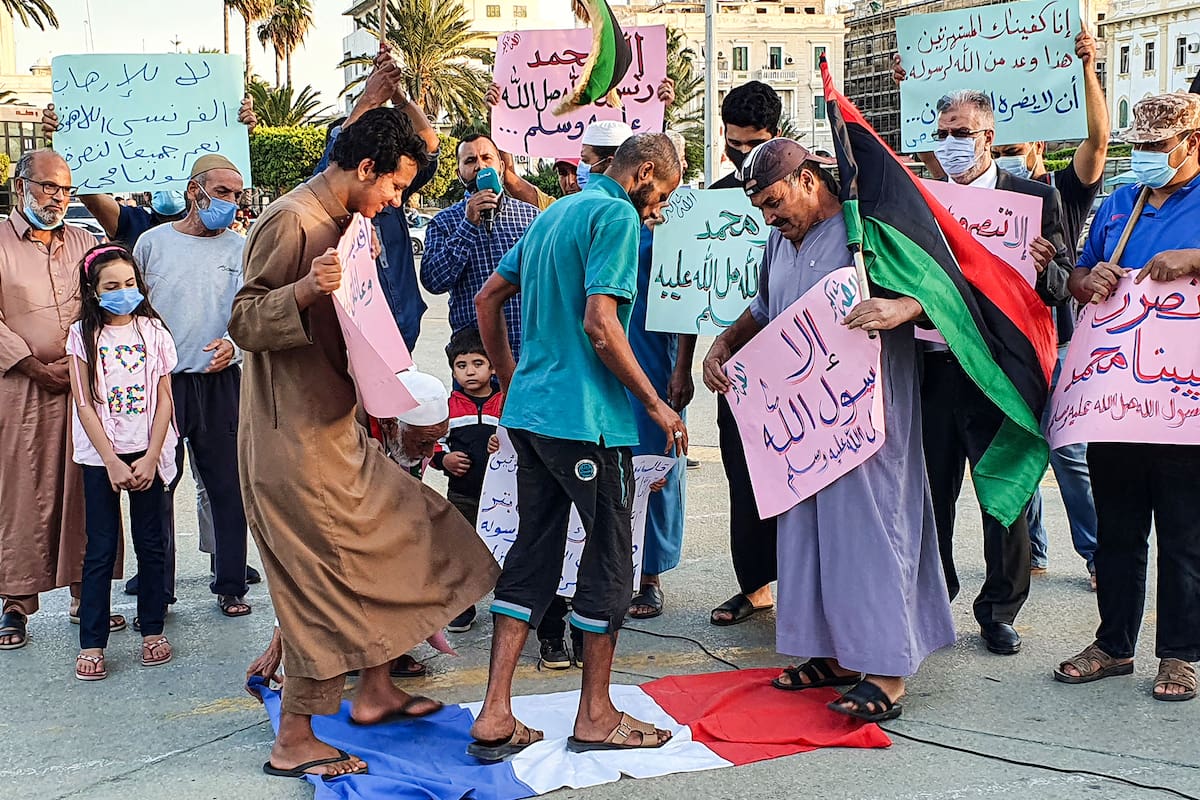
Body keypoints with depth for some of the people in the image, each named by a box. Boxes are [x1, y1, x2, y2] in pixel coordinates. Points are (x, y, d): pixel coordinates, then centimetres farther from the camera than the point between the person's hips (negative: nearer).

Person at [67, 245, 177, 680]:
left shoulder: (153, 330, 4)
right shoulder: (83, 335, 0)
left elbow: (164, 399, 1)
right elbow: (84, 404, -4)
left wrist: (151, 457, -8)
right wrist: (112, 461, -10)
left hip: (148, 453, 1)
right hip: (101, 455, -1)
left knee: (151, 544, 6)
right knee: (100, 550, 0)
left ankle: (152, 630, 18)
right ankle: (91, 643, 6)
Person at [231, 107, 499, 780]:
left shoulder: (340, 223, 15)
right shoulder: (292, 221, -16)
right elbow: (244, 323, -22)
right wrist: (305, 289, -35)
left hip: (333, 428, 10)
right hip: (295, 440, -10)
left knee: (392, 537, 16)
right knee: (330, 581, -5)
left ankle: (376, 691, 28)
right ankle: (294, 743, 7)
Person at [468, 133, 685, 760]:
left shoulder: (554, 213, 18)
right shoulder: (617, 216, -11)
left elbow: (488, 298, 21)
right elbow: (600, 324, -21)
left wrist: (513, 381, 26)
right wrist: (657, 405, -13)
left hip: (528, 410, 9)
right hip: (586, 418, -9)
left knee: (533, 550, 11)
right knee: (610, 555, 4)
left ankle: (495, 717, 10)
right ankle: (595, 717, 15)